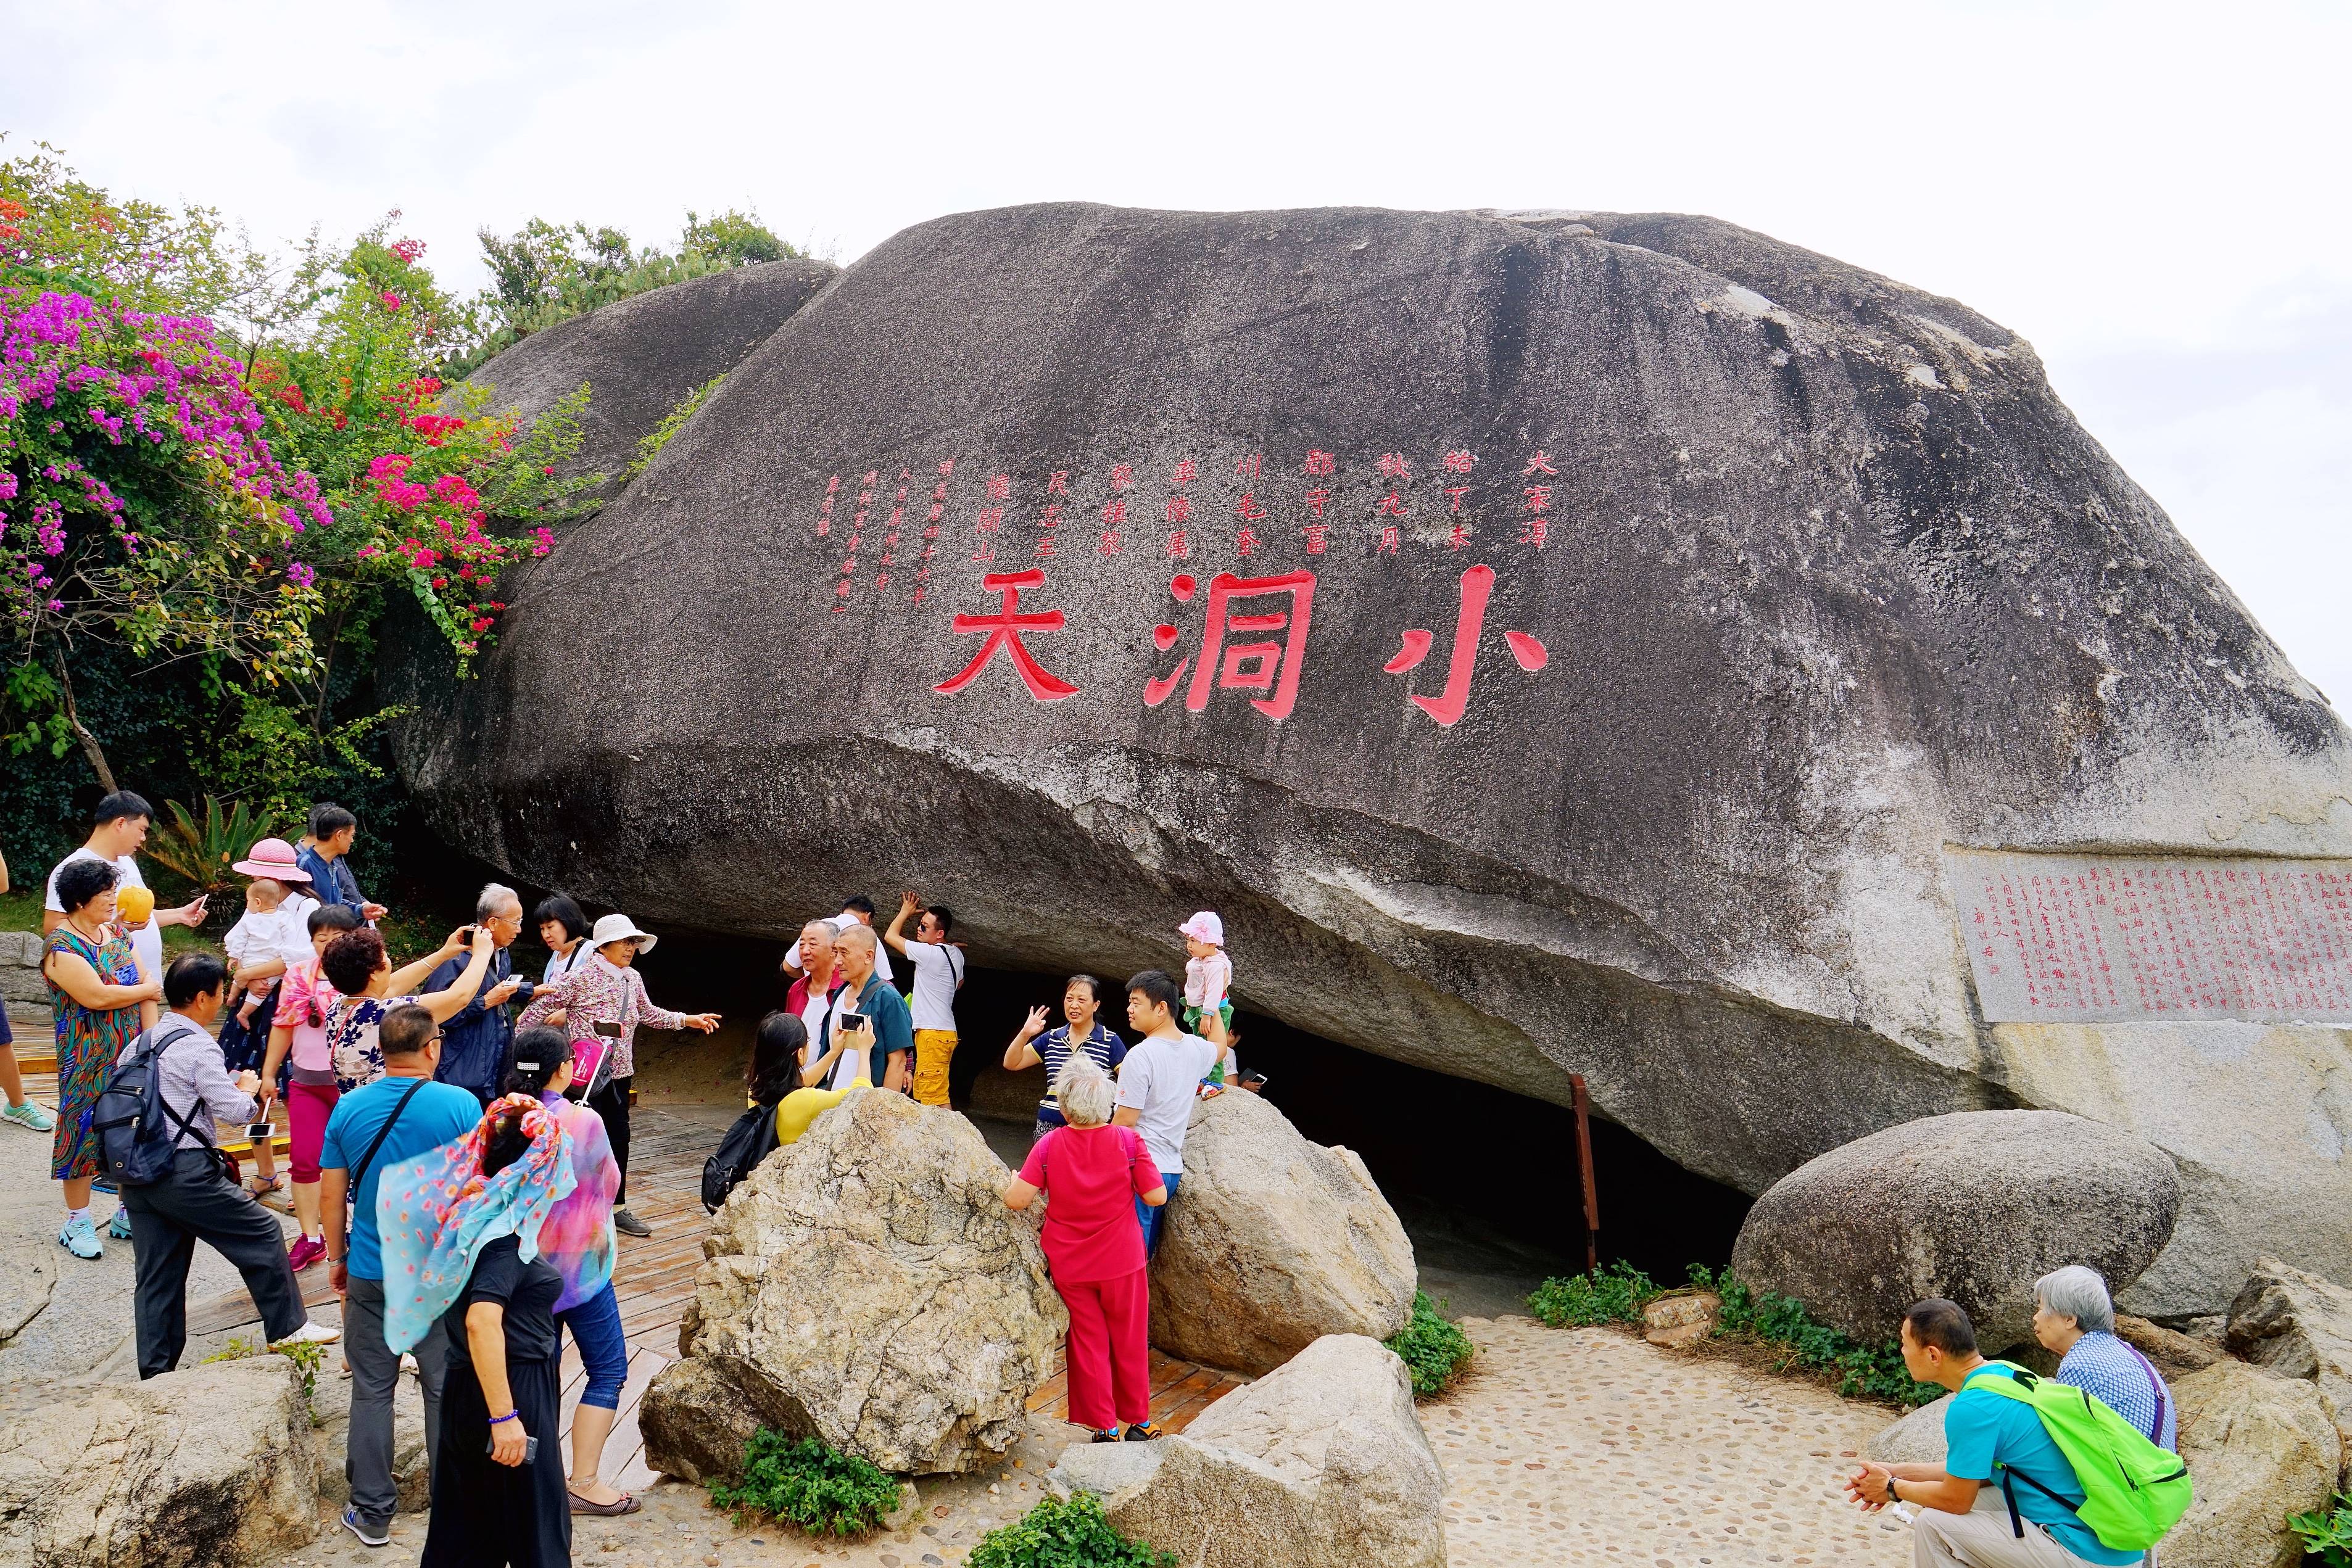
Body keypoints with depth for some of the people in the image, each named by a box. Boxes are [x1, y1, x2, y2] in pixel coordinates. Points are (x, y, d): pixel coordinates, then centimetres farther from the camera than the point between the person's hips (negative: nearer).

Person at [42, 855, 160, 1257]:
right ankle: (77, 1224, 15)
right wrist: (145, 989, -6)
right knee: (84, 1134, 2)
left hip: (132, 1057, 6)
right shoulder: (61, 947, -12)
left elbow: (149, 988, 7)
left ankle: (129, 1213, 21)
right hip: (87, 1062, -6)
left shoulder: (117, 933, 9)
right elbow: (95, 996, -22)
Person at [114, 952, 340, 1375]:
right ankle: (288, 1327, 15)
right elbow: (234, 1111, -14)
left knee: (156, 1276, 13)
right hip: (184, 1174, -8)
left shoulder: (139, 1043, 11)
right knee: (262, 1232, 7)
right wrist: (249, 1089, 7)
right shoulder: (197, 1047, -14)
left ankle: (155, 1373, 19)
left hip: (137, 1174, 8)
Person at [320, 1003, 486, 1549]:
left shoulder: (348, 1108, -4)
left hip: (370, 1275, 2)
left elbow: (331, 1195, 2)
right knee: (447, 1390, 11)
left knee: (372, 1392, 12)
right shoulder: (460, 1105, -13)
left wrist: (337, 1258, 15)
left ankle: (372, 1514, 20)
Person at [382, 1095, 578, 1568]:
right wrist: (504, 1416, -30)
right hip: (511, 1389, -8)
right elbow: (482, 1320, -32)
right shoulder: (504, 1229, -24)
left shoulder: (471, 1208, 0)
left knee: (469, 1513, 20)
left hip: (470, 1387, 8)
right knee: (531, 1523, 4)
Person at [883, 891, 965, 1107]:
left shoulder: (929, 953, -16)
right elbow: (959, 984, 32)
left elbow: (890, 936, -5)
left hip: (933, 1033, -10)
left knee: (937, 1100, -13)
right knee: (922, 1098, 14)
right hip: (945, 1031, 10)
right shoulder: (956, 954, 11)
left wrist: (905, 911, 8)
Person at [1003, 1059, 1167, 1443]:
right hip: (1122, 1265, 0)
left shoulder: (1049, 1146, -14)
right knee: (1130, 1344, 16)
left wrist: (1014, 1181, 4)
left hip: (1070, 1268, 0)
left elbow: (1016, 1200, -17)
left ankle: (1105, 1428, 19)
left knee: (1088, 1347, 12)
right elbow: (1157, 1197, -13)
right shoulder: (1128, 1141, -15)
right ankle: (1140, 1423, 27)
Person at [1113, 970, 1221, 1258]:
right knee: (1146, 1253, 15)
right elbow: (1220, 1048, 32)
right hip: (1173, 1168, 8)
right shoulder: (1195, 1048, 6)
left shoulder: (1141, 1055, -17)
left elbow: (1126, 1120, -14)